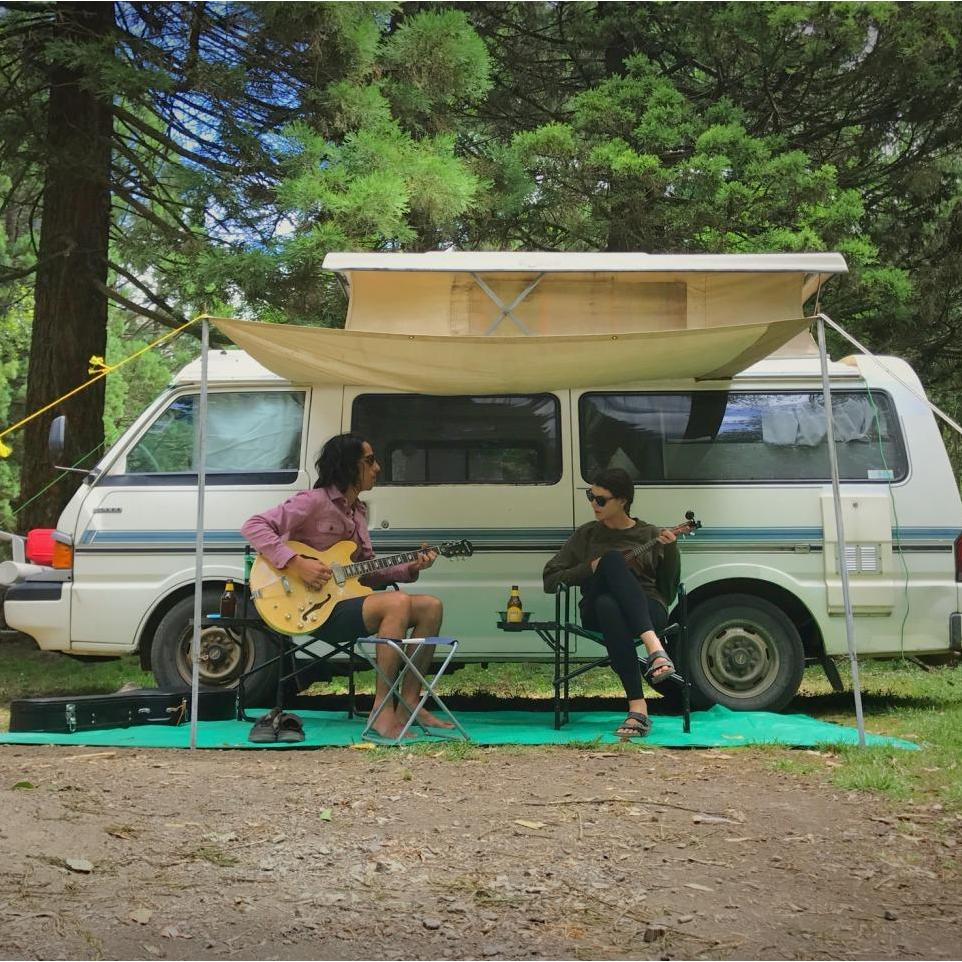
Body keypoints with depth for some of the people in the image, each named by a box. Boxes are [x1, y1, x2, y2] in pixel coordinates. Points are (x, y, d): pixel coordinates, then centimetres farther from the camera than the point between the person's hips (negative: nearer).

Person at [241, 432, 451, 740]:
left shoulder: (357, 511, 18)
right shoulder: (315, 501, -8)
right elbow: (253, 526, -17)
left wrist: (410, 568, 2)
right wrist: (296, 564, -24)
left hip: (346, 599, 9)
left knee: (431, 606, -4)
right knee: (398, 603, -31)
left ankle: (408, 704, -1)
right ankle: (383, 711, -26)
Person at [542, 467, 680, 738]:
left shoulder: (651, 535, 18)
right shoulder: (586, 535, 19)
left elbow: (668, 591, 11)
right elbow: (550, 580, 13)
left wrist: (670, 550, -3)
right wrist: (590, 569, -2)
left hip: (648, 612, -1)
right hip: (596, 614, 1)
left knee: (608, 605, -38)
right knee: (612, 558, -32)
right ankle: (654, 648, -46)